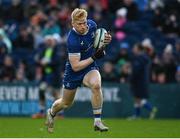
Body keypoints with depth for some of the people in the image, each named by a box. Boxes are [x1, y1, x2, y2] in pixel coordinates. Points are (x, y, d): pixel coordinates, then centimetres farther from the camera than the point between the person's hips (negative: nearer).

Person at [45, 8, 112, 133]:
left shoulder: (92, 24, -13)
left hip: (90, 67, 3)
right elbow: (75, 66, -27)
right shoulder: (73, 40, -31)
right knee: (66, 103, 16)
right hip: (74, 71, -3)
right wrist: (93, 58, -31)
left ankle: (98, 122, -23)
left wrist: (106, 39, -8)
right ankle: (51, 113, 52)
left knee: (96, 85, -31)